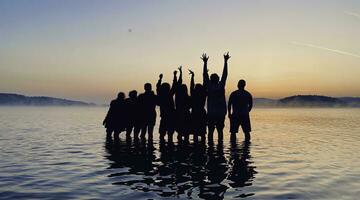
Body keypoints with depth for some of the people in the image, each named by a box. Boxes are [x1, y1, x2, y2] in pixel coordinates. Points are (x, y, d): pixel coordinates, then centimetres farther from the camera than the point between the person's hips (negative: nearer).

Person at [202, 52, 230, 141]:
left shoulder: (209, 87, -3)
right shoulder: (221, 86, -3)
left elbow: (205, 75, 3)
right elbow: (225, 74, 2)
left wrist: (205, 62, 9)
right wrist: (225, 61, 6)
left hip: (211, 113, 0)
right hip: (221, 113, 0)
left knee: (210, 131, 4)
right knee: (220, 130, 5)